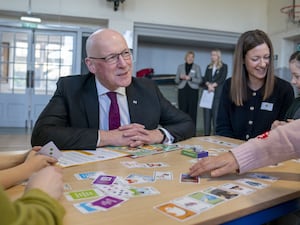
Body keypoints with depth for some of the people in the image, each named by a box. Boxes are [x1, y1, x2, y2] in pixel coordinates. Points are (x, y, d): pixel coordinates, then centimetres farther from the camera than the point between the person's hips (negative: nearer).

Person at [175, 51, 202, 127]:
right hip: (182, 90, 1)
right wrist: (180, 78, -11)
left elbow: (200, 80, -1)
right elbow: (176, 80, 10)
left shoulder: (197, 67, 5)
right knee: (182, 110, -2)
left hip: (193, 90, -1)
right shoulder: (180, 67, 10)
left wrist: (190, 78, -15)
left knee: (192, 111, -4)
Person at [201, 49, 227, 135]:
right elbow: (205, 79, 8)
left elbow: (222, 79, -5)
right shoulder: (209, 67, 19)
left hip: (218, 93, -4)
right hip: (207, 92, 4)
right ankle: (206, 134, 6)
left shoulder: (224, 66, 6)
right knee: (207, 114, 2)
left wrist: (213, 85, -15)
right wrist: (209, 85, -12)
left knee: (216, 114, -9)